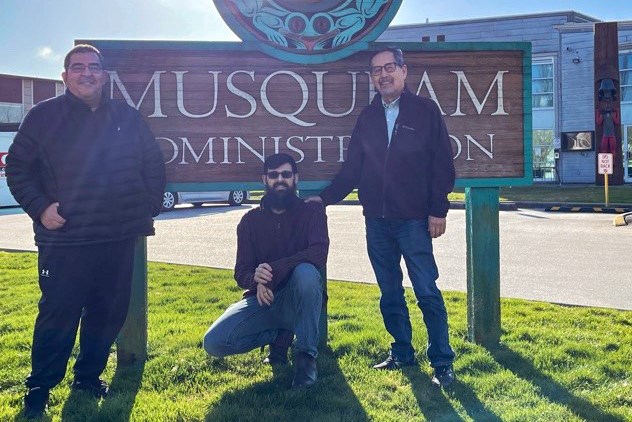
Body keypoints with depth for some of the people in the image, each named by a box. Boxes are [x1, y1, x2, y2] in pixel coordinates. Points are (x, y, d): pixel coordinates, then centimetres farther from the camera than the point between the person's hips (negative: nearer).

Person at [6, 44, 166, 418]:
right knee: (58, 315, 0)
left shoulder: (129, 118, 10)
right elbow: (18, 168, 3)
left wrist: (150, 209, 9)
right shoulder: (43, 116, 2)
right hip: (63, 239, -3)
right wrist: (39, 207, -9)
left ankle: (89, 376, 29)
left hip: (120, 239, 3)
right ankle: (39, 387, 18)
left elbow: (154, 165, 16)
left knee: (109, 314, 10)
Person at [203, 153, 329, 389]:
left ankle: (306, 356, -18)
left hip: (297, 302, -3)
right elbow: (241, 273, -1)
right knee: (214, 343, -20)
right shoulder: (251, 220, 6)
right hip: (262, 300, 3)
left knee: (306, 271, -37)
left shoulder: (311, 212, -1)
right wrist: (256, 279, -27)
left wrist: (273, 271, -32)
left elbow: (319, 253, -20)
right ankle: (279, 335, 8)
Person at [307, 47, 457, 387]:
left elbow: (442, 165, -3)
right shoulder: (367, 118, 12)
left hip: (413, 219, -4)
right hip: (377, 220, 5)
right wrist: (324, 197, 5)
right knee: (390, 293, 12)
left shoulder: (425, 111, 0)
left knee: (427, 291, -4)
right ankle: (402, 353, 25)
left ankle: (442, 362, 7)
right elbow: (352, 168, 13)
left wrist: (438, 210, -10)